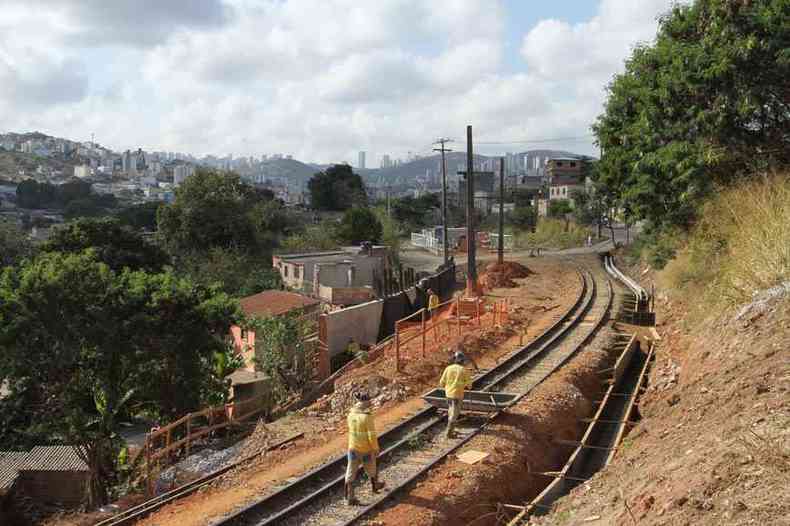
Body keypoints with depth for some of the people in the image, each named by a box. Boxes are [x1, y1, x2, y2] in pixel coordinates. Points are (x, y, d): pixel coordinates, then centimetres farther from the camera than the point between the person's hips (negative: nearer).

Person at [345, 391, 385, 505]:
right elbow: (372, 435, -22)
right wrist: (376, 449, -8)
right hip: (366, 449, -4)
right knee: (371, 468, 22)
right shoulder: (367, 416, -25)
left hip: (353, 448, 4)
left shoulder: (351, 414, -5)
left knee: (351, 472, 8)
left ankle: (349, 498, 9)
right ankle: (375, 486, 46)